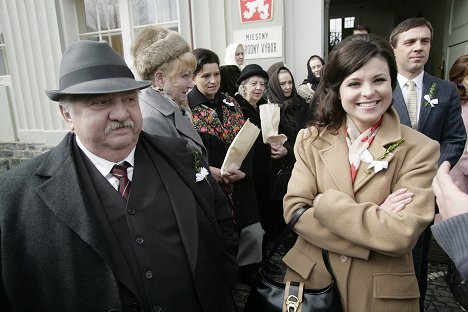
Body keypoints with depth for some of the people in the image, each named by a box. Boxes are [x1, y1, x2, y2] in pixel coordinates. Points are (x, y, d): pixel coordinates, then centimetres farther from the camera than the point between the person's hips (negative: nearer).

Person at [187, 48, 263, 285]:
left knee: (254, 238, 7)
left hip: (240, 188, 5)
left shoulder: (231, 104, 11)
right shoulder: (186, 108, -6)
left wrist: (243, 170, -6)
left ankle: (248, 280, 33)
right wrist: (209, 170, -19)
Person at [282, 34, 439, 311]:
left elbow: (403, 234, -20)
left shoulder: (419, 149, -11)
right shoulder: (311, 140, -5)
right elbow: (294, 210, -13)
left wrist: (326, 202, -19)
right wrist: (375, 219, -19)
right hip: (313, 280, 2)